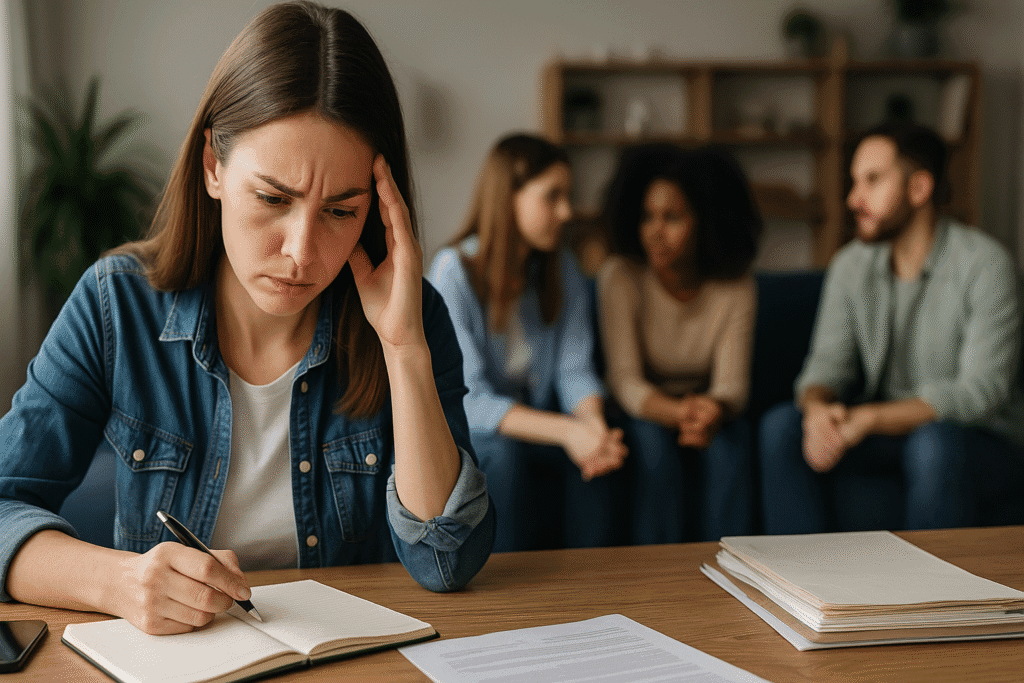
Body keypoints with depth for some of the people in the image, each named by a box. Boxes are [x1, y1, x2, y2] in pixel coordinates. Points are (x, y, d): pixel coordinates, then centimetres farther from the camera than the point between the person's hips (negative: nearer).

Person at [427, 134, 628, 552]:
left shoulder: (563, 270, 1)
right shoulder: (453, 272, -17)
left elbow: (575, 370, -5)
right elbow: (468, 397, -24)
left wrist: (593, 423, -29)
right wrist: (565, 430, -34)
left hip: (534, 427, 4)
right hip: (462, 436, -4)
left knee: (597, 453, -25)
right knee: (504, 452, -35)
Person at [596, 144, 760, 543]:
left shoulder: (736, 286, -10)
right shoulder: (620, 277, -15)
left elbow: (732, 384, -16)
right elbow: (625, 381, -20)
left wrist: (714, 409, -41)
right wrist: (676, 412, -41)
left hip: (706, 410, 1)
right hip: (643, 416, -1)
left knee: (729, 437, -30)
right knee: (653, 439, -32)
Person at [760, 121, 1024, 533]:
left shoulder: (984, 265, -16)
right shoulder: (851, 265, 2)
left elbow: (980, 391, -23)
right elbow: (827, 364, -2)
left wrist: (866, 418, -33)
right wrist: (818, 409, -28)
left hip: (985, 438, -5)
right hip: (887, 429, 5)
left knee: (933, 445, -38)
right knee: (781, 427, -19)